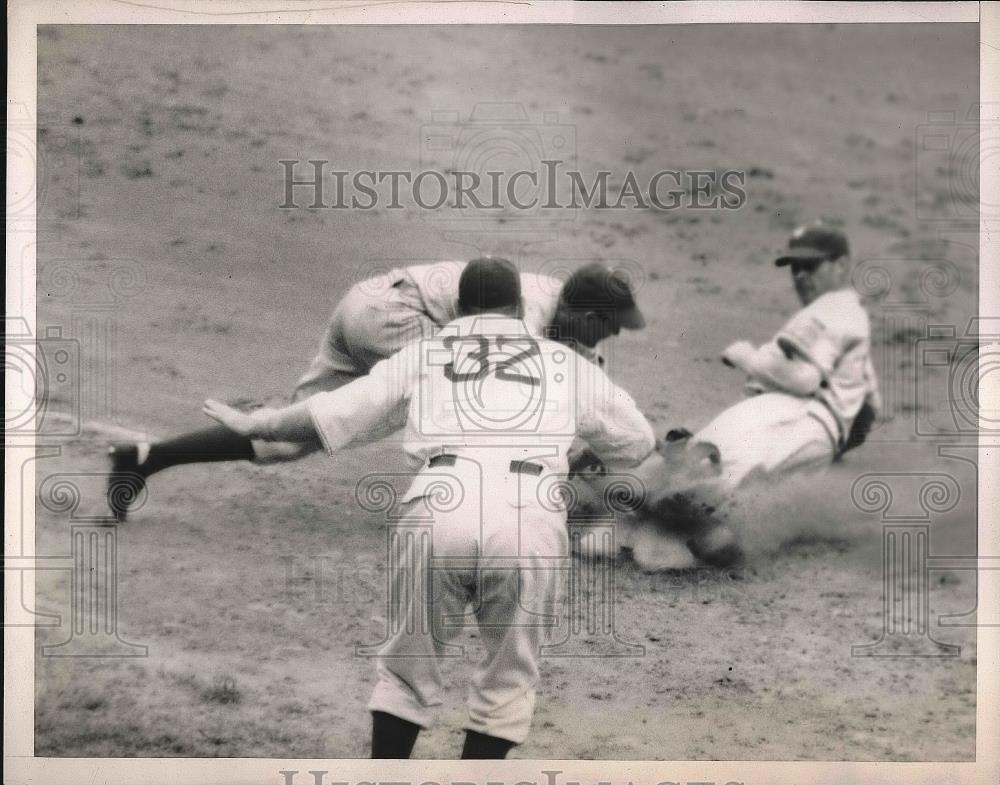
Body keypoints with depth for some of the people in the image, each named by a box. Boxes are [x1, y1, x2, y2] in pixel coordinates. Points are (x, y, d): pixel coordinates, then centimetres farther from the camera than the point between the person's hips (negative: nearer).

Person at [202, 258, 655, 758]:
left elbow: (326, 416, 23)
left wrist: (249, 425, 37)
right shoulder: (563, 362, 25)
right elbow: (638, 441, 33)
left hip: (439, 508, 0)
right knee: (507, 680, 16)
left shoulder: (424, 355, 24)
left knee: (407, 666, 16)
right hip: (530, 516, 0)